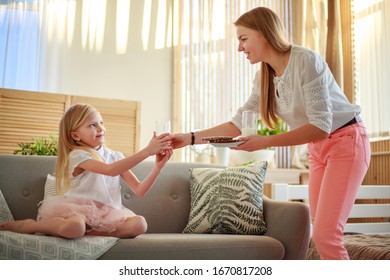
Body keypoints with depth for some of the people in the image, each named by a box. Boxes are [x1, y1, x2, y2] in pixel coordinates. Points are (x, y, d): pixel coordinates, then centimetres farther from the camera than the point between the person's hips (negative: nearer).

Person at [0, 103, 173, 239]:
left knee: (139, 224, -24)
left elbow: (139, 190, 6)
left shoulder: (116, 156, 12)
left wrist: (158, 166, -10)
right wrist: (147, 151, -27)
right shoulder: (77, 155, -5)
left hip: (105, 214, 5)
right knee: (75, 226, -40)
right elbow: (111, 170, -24)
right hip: (76, 209, -4)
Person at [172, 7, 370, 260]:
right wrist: (190, 138, -2)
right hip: (317, 149, 7)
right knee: (322, 235, 5)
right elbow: (238, 123, 6)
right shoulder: (263, 80, 2)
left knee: (326, 235, -15)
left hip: (346, 140, -7)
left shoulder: (306, 60, -20)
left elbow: (321, 125, -25)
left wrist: (265, 142, -30)